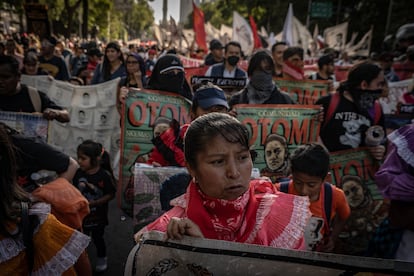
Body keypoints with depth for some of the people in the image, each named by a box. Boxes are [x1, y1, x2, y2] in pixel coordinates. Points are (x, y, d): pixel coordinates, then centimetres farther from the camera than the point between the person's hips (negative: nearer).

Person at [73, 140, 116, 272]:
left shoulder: (104, 175, -22)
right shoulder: (78, 173, -10)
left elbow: (110, 195, -18)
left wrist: (93, 203, -24)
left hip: (98, 215, -3)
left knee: (97, 237, 16)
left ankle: (102, 258, 40)